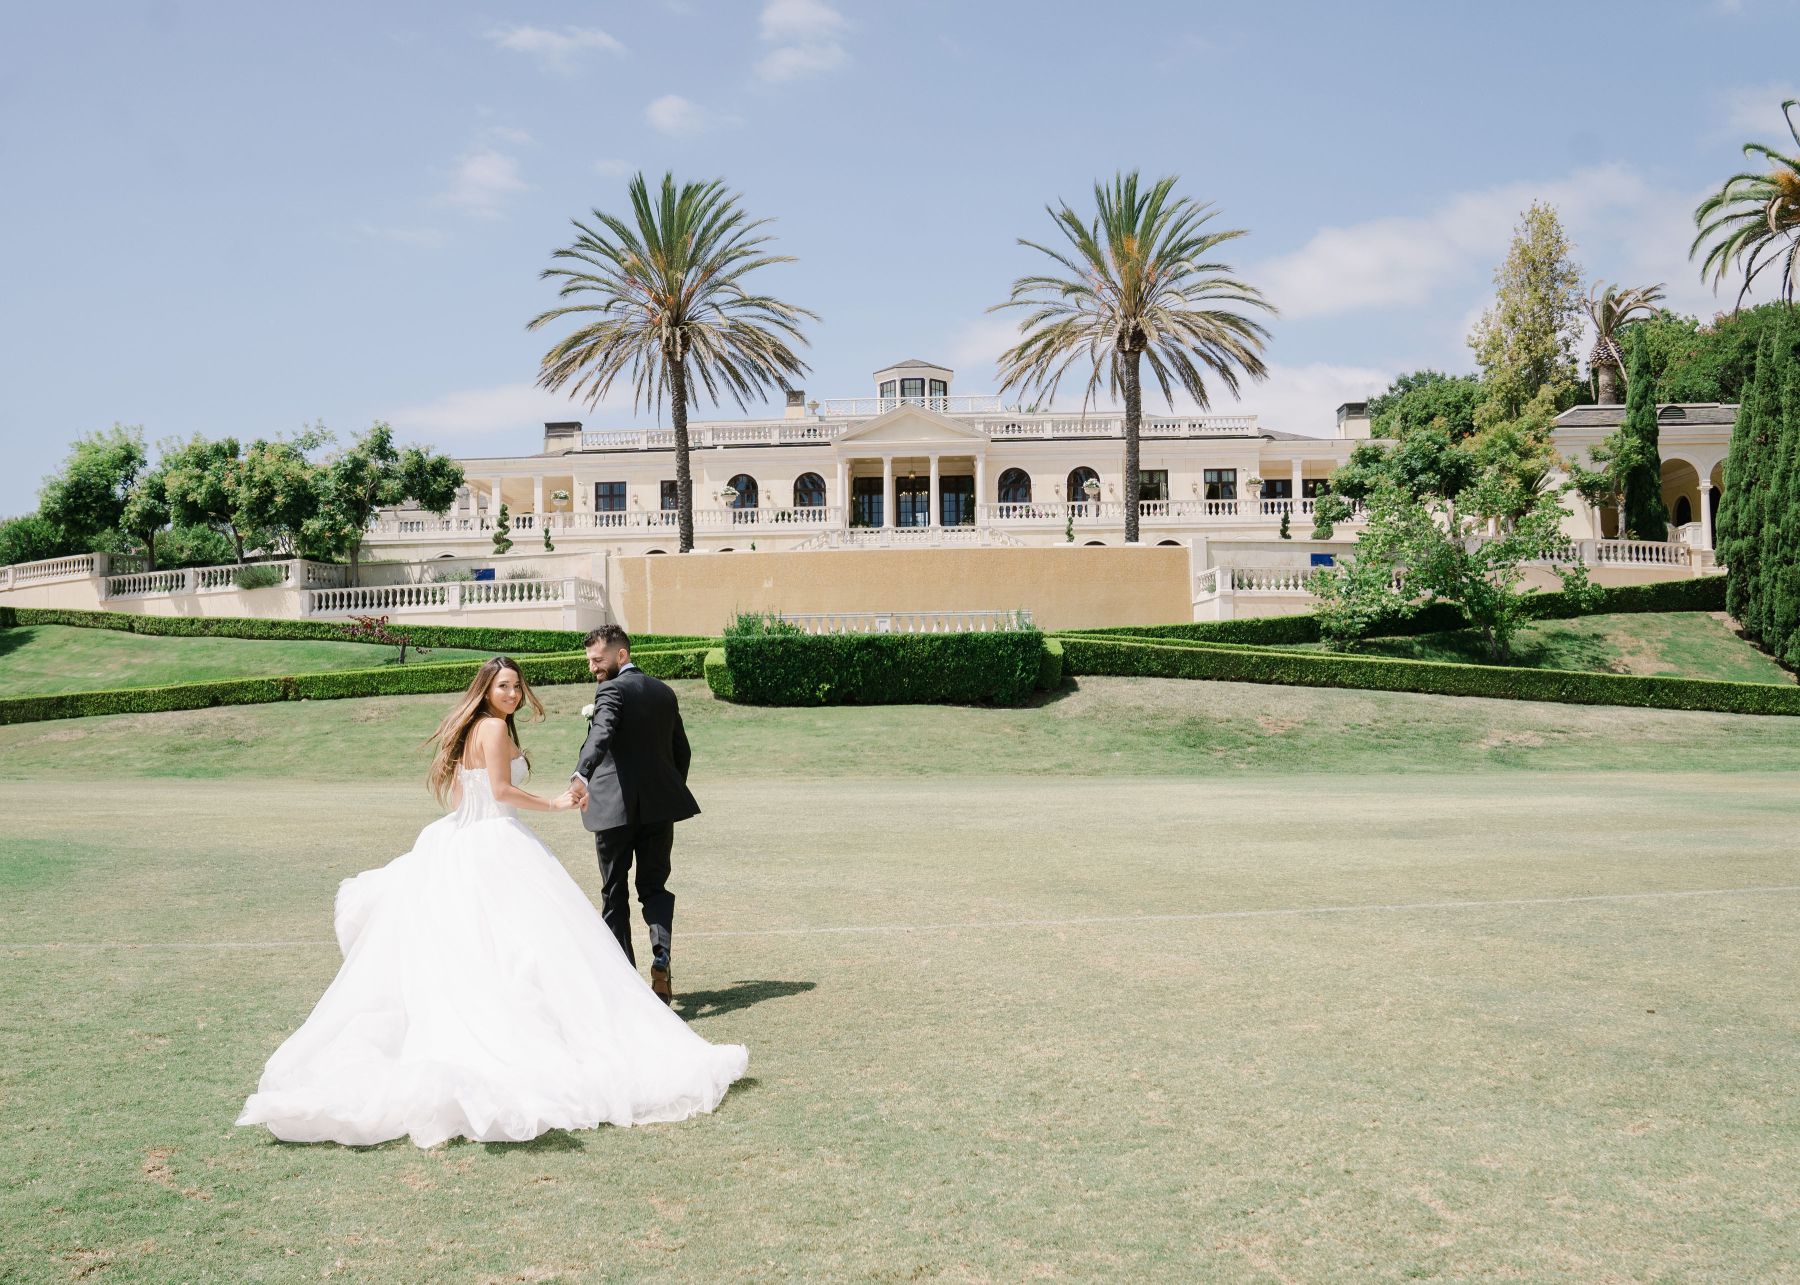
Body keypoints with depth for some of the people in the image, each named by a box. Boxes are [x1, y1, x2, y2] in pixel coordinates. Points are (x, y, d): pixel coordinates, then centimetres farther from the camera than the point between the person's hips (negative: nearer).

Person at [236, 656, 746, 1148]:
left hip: (458, 846, 9)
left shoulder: (467, 732, 18)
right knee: (524, 944, -9)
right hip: (497, 846, -9)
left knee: (455, 954, 7)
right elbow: (501, 790, -16)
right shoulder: (494, 727, -9)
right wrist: (554, 804, -8)